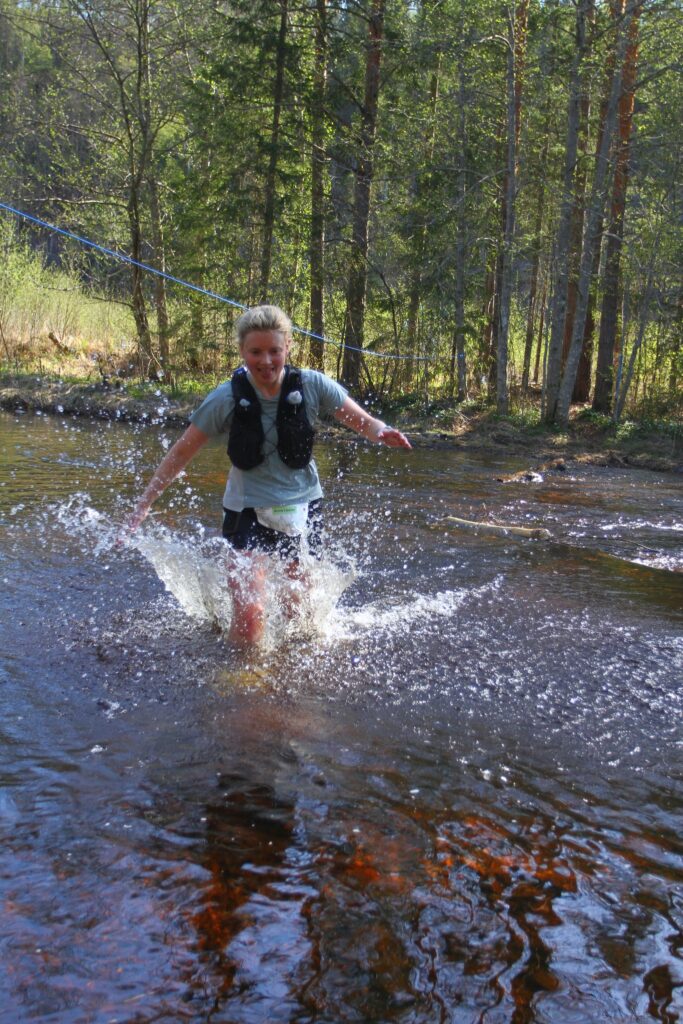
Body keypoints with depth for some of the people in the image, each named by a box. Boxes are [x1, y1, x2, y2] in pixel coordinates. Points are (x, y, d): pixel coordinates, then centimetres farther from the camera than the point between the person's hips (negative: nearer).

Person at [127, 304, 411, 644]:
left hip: (303, 508, 2)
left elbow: (363, 422, -3)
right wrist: (144, 503, -8)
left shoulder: (312, 386, -9)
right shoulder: (227, 398, -12)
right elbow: (181, 453, -5)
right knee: (248, 612, -16)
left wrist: (382, 432, -27)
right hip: (247, 511, -2)